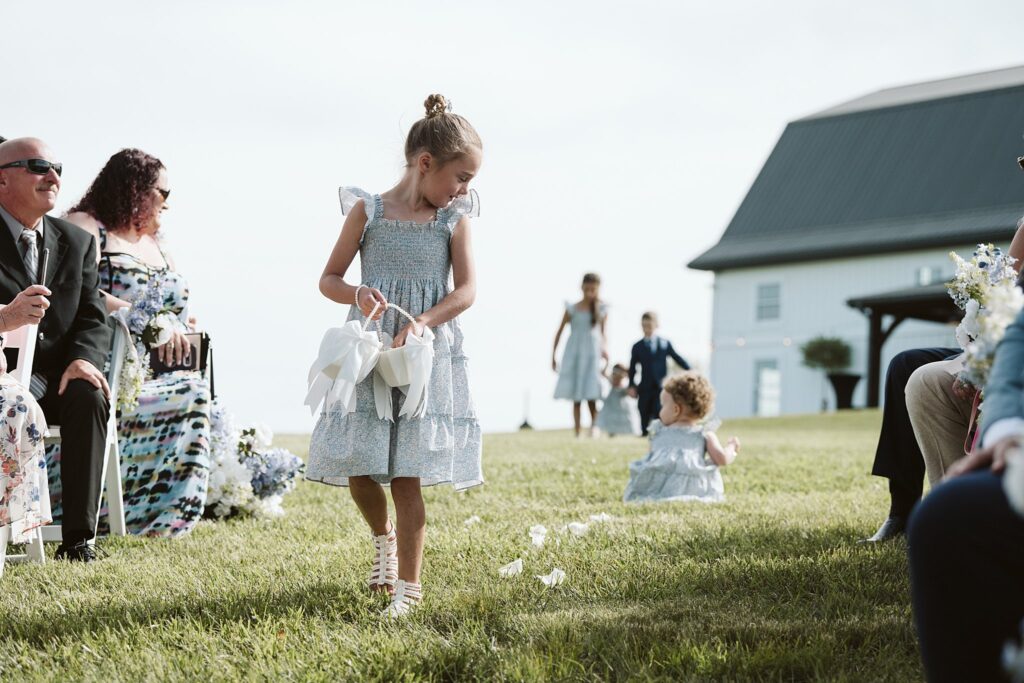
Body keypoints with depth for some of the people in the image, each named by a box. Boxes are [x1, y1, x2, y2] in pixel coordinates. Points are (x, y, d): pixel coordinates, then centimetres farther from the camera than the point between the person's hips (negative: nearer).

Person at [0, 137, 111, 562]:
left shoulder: (77, 242, 13)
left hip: (56, 374, 4)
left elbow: (93, 319, 7)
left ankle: (78, 539, -26)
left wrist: (83, 359, -16)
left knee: (89, 396, -28)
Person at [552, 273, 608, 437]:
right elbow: (560, 332, 7)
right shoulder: (573, 308, 1)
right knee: (576, 398, 2)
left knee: (591, 398, -9)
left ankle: (593, 429, -4)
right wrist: (553, 356, 7)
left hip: (592, 355, 0)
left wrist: (605, 349, -4)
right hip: (574, 354, 0)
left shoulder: (602, 309, 4)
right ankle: (577, 433, 5)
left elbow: (602, 333, 14)